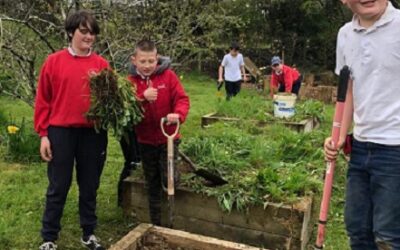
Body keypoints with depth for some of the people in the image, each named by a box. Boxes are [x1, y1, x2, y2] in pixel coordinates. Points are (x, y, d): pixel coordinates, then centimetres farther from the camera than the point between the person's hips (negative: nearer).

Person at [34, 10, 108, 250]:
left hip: (93, 133, 2)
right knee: (58, 187, 7)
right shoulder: (54, 61, 1)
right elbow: (43, 100, 2)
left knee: (90, 186, 12)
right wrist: (43, 134, -2)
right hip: (61, 132, -1)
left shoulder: (102, 64, 4)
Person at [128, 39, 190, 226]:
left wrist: (178, 114, -32)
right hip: (145, 141, 2)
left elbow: (182, 98, -12)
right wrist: (142, 97, -27)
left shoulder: (168, 76, -6)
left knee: (168, 180, -9)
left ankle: (174, 174, 29)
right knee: (152, 186, 13)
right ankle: (156, 224, 29)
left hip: (168, 138, -2)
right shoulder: (131, 82, -2)